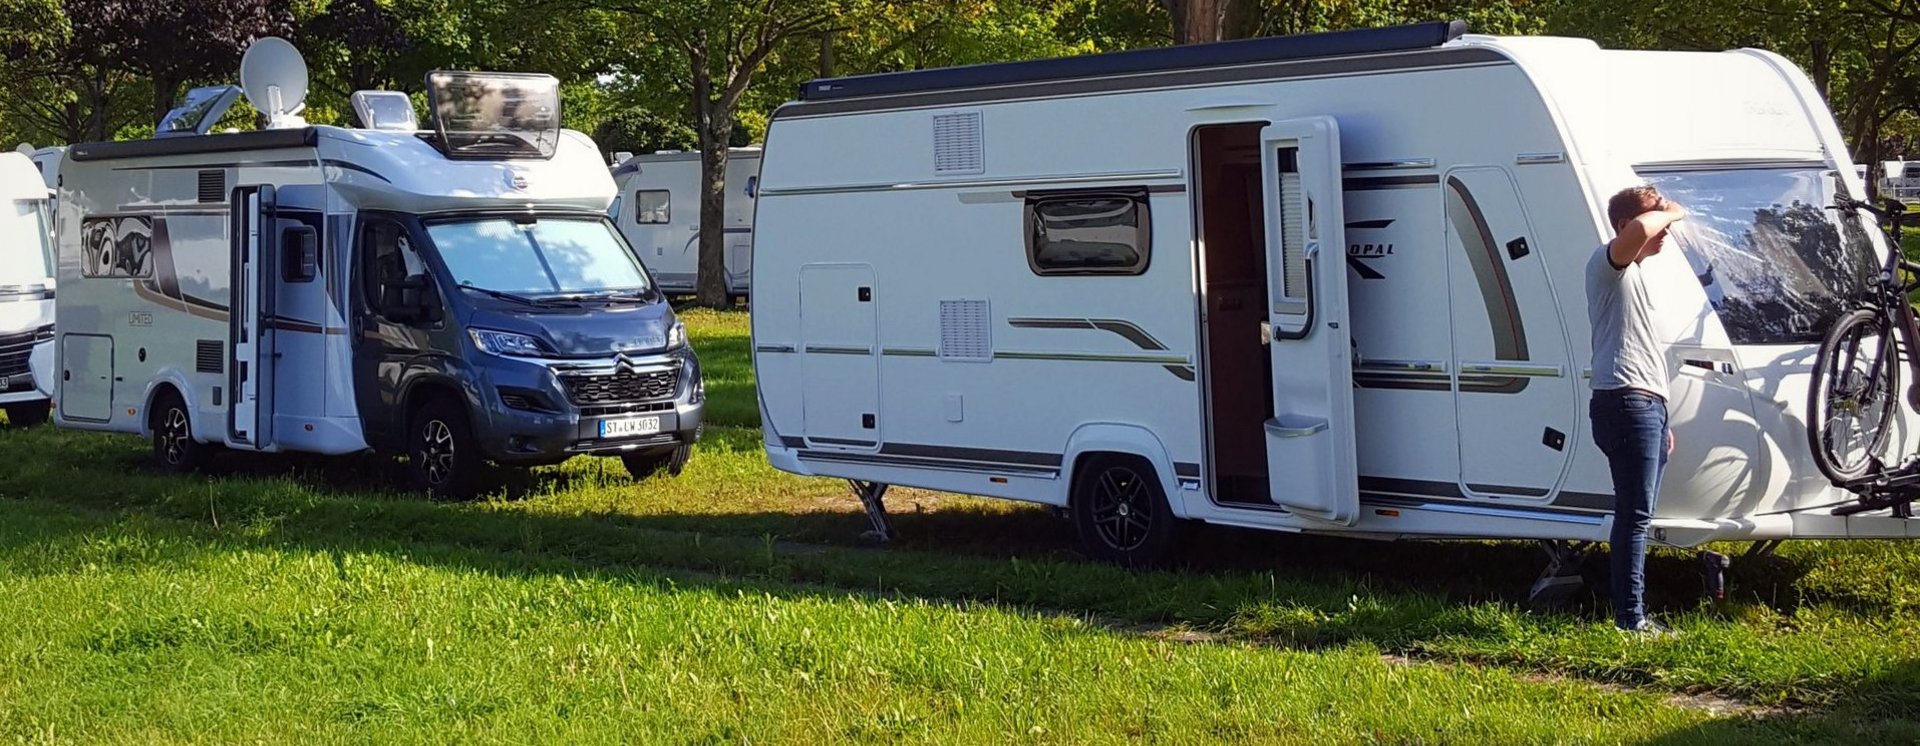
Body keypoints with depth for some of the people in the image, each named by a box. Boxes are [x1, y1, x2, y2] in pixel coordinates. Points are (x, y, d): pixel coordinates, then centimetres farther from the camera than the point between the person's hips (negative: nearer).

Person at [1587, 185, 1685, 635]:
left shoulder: (1633, 274, 26)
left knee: (1638, 516, 12)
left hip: (1646, 405, 11)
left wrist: (1659, 422, 27)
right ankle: (1630, 616, -12)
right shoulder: (1608, 263, -6)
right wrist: (1669, 212, -10)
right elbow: (1638, 230, -32)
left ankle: (1632, 614, 17)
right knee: (1635, 515, -12)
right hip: (1626, 402, -10)